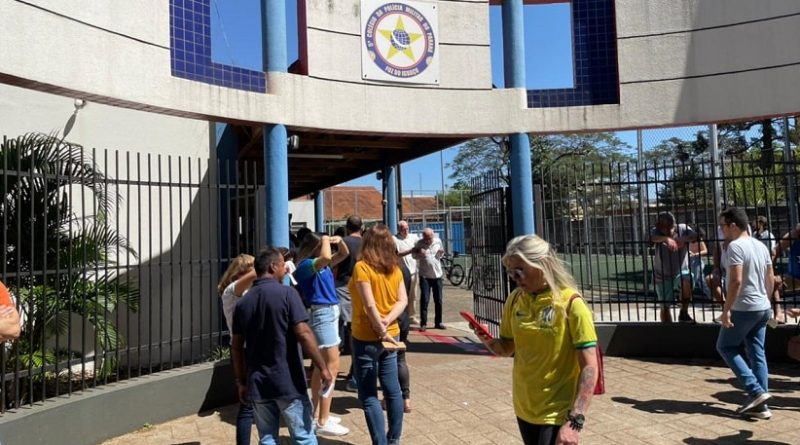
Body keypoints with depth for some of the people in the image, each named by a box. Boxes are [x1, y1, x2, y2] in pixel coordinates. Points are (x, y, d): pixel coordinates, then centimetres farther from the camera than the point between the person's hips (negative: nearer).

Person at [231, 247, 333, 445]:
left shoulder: (242, 303, 7)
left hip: (257, 383, 5)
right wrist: (323, 367, -11)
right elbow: (304, 334, -17)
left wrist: (241, 382, 17)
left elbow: (237, 348, 9)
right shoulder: (286, 293, -10)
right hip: (288, 382, -5)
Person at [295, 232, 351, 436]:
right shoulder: (305, 265, -14)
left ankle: (317, 413, 25)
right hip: (321, 314, -10)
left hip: (330, 313, 10)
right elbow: (326, 257, -34)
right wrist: (325, 240, -16)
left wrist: (339, 241, 1)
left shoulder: (321, 264, 12)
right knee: (332, 366, -11)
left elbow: (344, 254, 20)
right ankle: (323, 422, -8)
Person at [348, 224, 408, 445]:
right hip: (391, 335, 7)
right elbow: (403, 300, -1)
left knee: (369, 396, 1)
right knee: (392, 389, 15)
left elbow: (370, 305, -21)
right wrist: (387, 321, -11)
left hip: (366, 338, -7)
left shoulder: (362, 267, -15)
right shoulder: (395, 268, 4)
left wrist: (381, 330, -16)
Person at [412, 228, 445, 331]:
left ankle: (438, 322, 21)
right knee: (424, 300, -5)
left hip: (437, 275, 3)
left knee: (438, 300, 9)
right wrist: (419, 253, -19)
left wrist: (441, 252, -8)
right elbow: (414, 256, 2)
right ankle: (423, 324, 2)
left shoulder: (438, 241, 3)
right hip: (424, 276, -3)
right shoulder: (419, 244, -6)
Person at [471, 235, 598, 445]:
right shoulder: (515, 299, -1)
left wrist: (575, 421, -24)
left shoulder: (570, 304, -17)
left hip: (556, 413, -5)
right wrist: (488, 340, -11)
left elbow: (589, 368, -17)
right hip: (524, 409, 5)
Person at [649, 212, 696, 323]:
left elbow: (695, 236, -25)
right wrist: (666, 239, -53)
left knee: (687, 281, -34)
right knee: (665, 306, 5)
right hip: (662, 275, 1)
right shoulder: (656, 231, -10)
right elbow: (652, 237, -34)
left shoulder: (682, 229, -7)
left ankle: (684, 314, -15)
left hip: (681, 271, 0)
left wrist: (684, 239, -45)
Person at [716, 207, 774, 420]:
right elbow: (770, 280, 16)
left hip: (744, 308, -8)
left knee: (726, 347, 6)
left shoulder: (735, 246, -15)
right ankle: (759, 405, 13)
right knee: (757, 354, 10)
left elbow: (736, 281, -22)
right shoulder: (760, 245, 12)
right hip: (763, 308, 8)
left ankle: (755, 390, -3)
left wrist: (726, 310, -18)